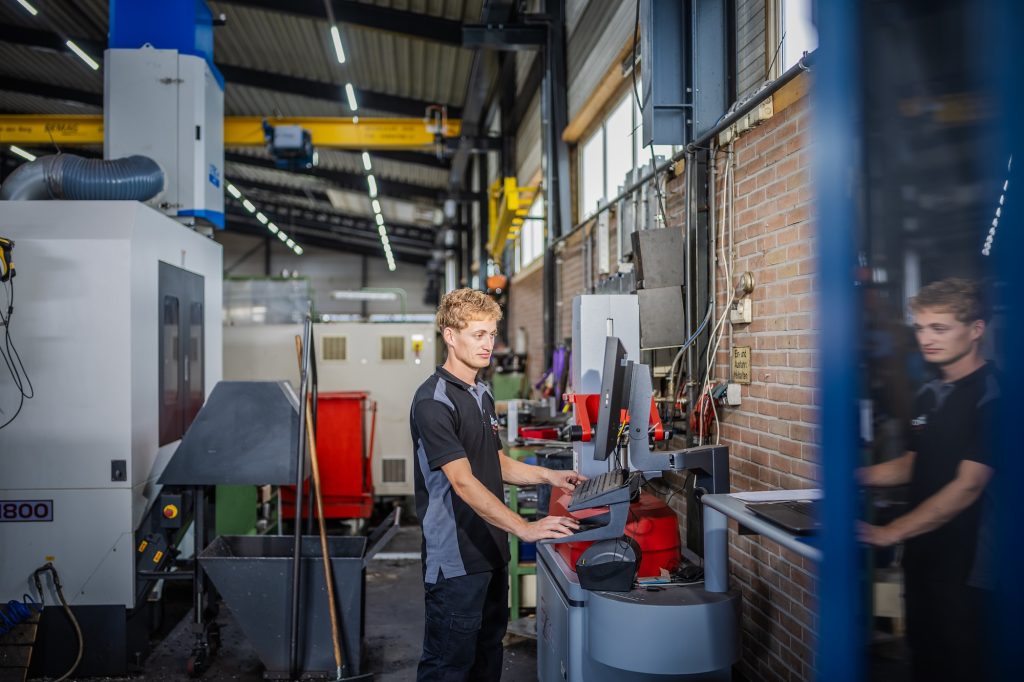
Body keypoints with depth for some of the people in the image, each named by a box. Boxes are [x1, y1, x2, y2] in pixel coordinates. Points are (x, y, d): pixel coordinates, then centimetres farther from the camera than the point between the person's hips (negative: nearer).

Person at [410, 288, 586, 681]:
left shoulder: (483, 395, 11)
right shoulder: (433, 402, -19)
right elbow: (464, 483, -26)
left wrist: (548, 476, 5)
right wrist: (525, 528, -32)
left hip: (492, 550, 9)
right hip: (456, 558, -9)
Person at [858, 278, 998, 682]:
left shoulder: (991, 395, -16)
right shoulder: (929, 395, 10)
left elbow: (967, 486, -20)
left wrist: (890, 533, -21)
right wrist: (858, 477, 5)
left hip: (965, 563, -7)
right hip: (922, 555, 7)